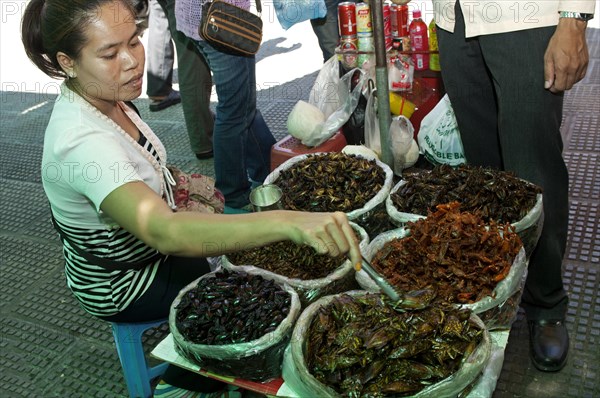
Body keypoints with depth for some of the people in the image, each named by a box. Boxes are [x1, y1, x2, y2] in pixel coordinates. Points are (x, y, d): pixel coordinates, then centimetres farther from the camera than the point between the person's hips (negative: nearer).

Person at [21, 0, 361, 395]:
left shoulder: (105, 97, -11)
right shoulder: (82, 141, -39)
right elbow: (164, 232, -55)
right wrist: (287, 222, -66)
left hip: (146, 246, 8)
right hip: (122, 286, -7)